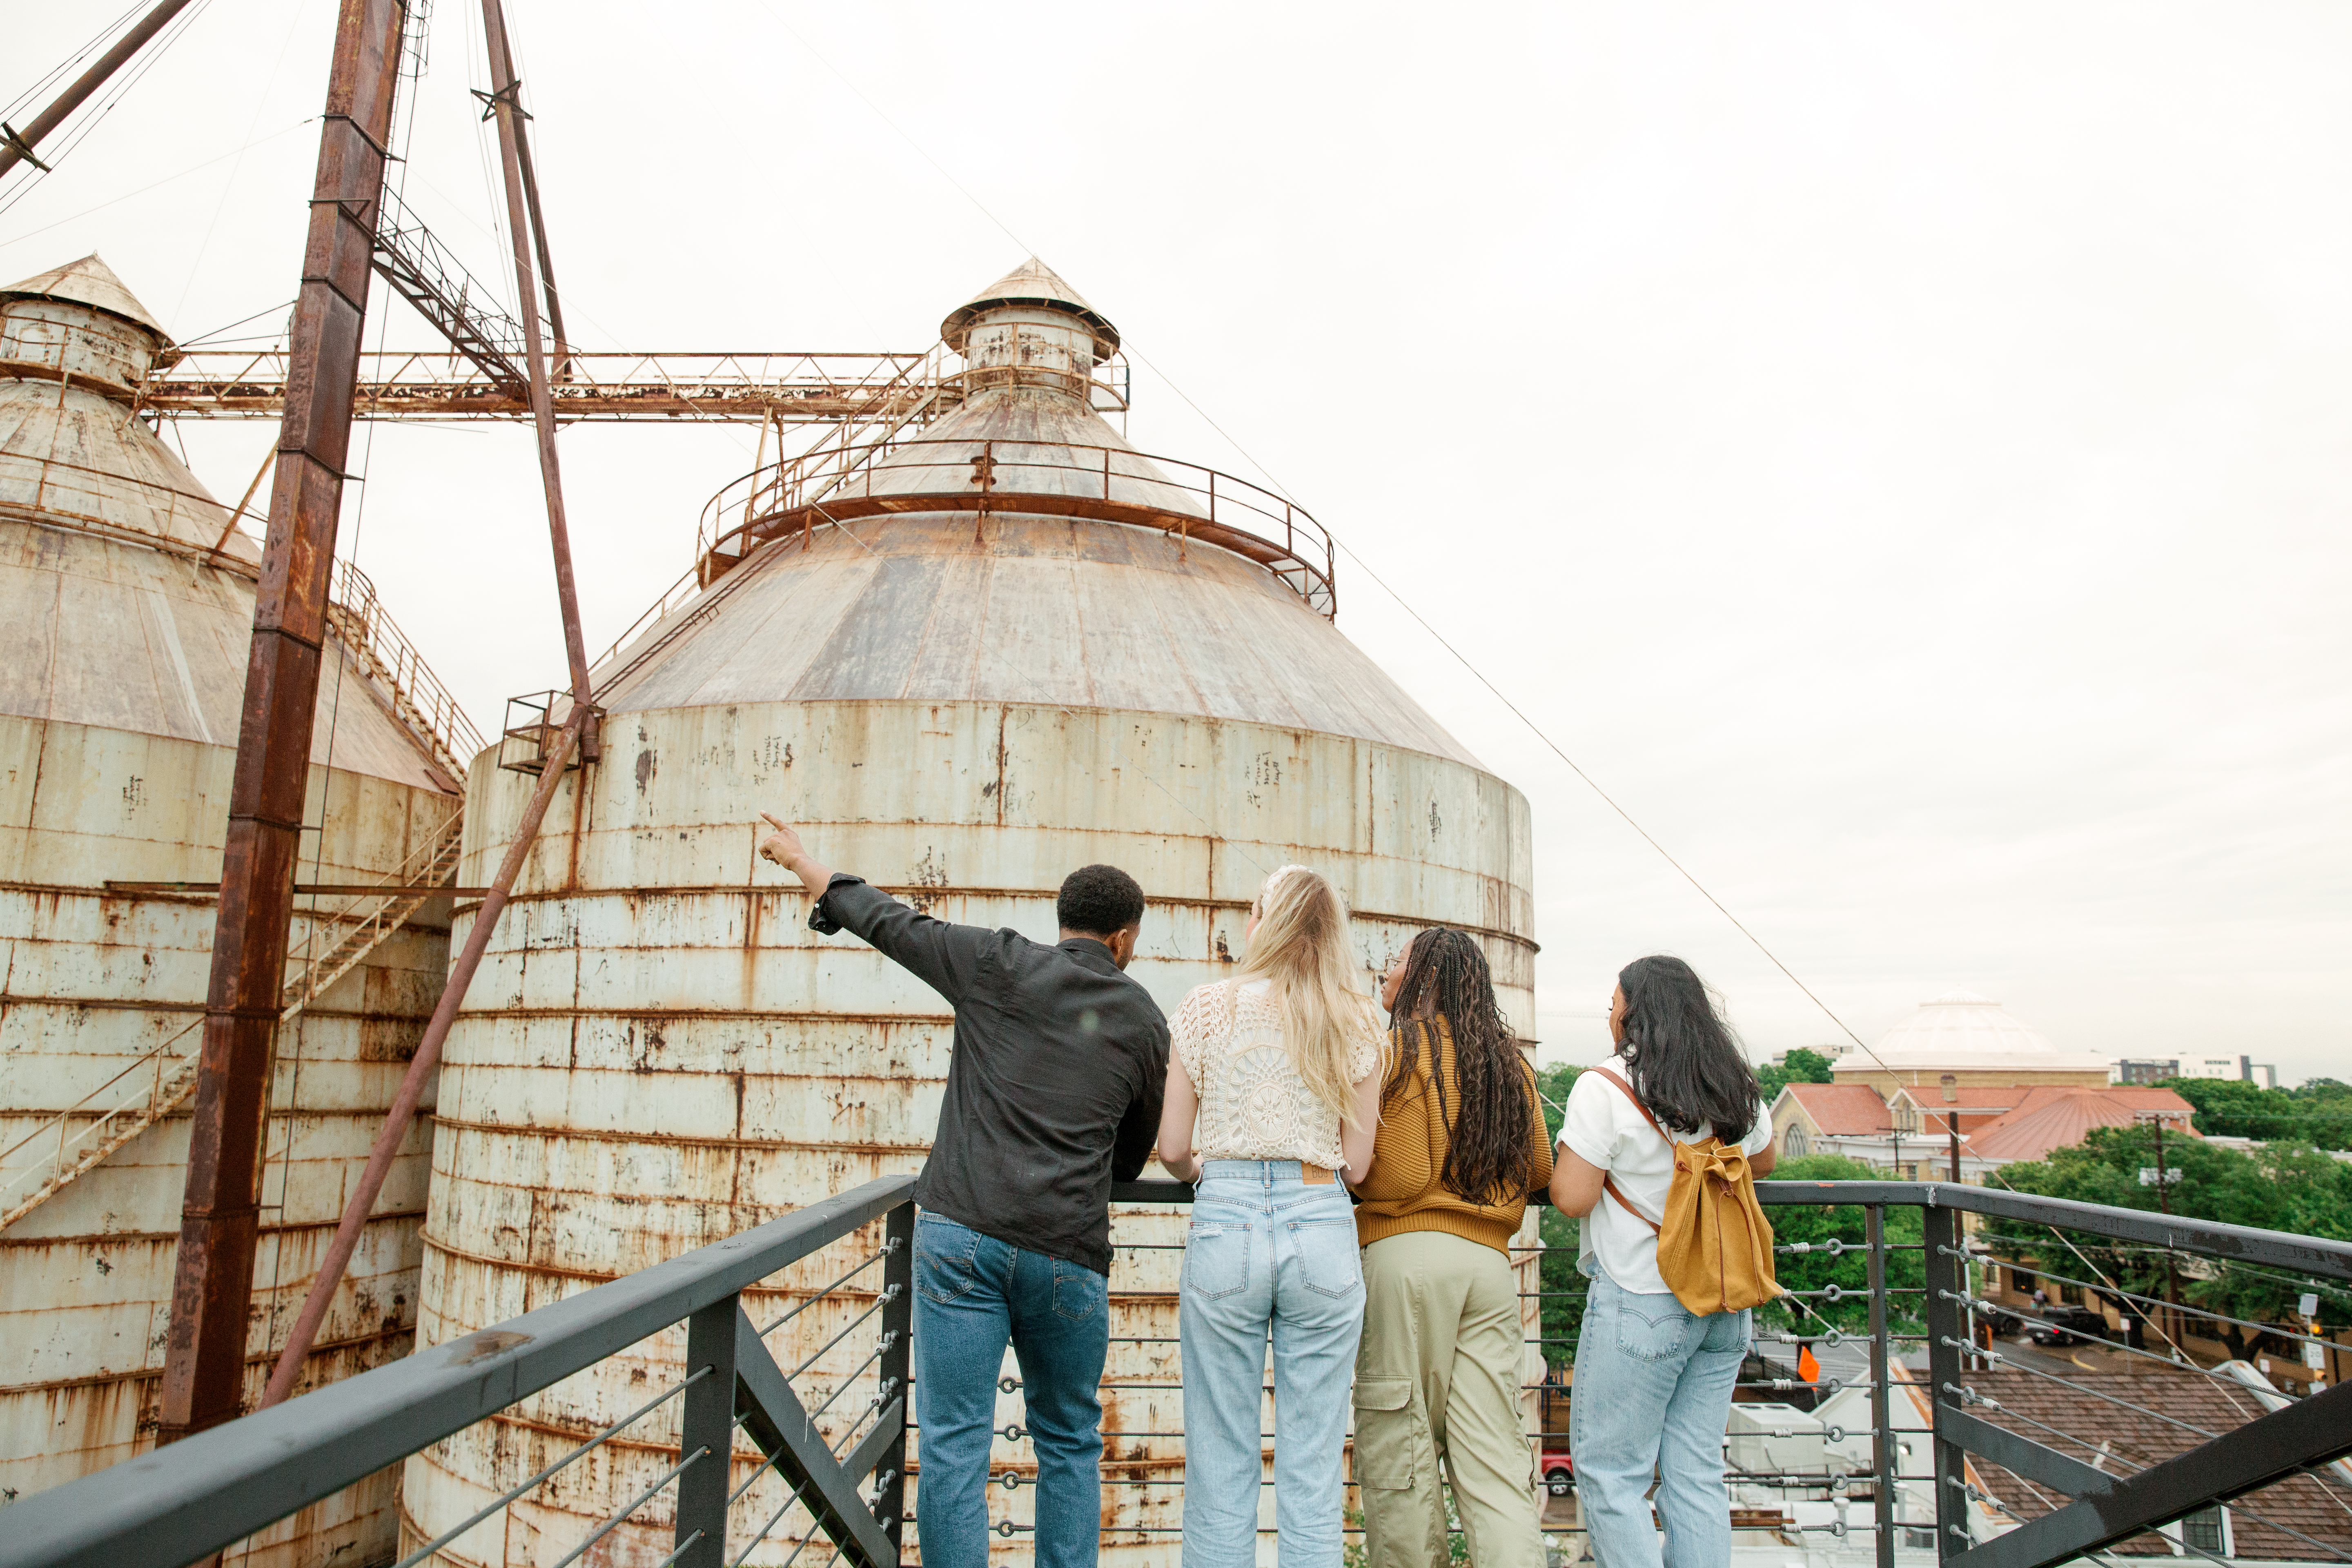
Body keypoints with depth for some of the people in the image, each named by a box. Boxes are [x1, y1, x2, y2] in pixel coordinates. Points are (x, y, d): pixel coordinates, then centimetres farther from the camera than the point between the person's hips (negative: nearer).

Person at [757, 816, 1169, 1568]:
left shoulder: (999, 963, 4)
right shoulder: (1145, 1019, 11)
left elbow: (892, 923, 15)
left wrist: (811, 866, 31)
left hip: (964, 1232, -1)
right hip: (1068, 1252, 2)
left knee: (953, 1444, 3)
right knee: (1069, 1445, 18)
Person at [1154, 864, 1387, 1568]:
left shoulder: (1206, 1010, -1)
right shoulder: (1355, 1024, 3)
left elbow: (1173, 1149, 2)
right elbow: (1355, 1159, 4)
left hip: (1226, 1227, -1)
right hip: (1322, 1229, 1)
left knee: (1221, 1466, 9)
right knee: (1313, 1474, 10)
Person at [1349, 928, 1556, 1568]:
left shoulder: (1399, 1049, -4)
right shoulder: (1511, 1059, 14)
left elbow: (1397, 1175, -9)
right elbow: (1539, 1168, 18)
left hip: (1408, 1252, -5)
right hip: (1490, 1259, 6)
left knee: (1397, 1446, 4)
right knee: (1493, 1455, 6)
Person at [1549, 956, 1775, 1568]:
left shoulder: (1605, 1087, -13)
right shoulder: (1735, 1085, 6)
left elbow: (1572, 1196, -15)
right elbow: (1764, 1161, 24)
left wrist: (1576, 1148, 3)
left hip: (1639, 1301, -7)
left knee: (1609, 1473, 3)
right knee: (1697, 1473, 13)